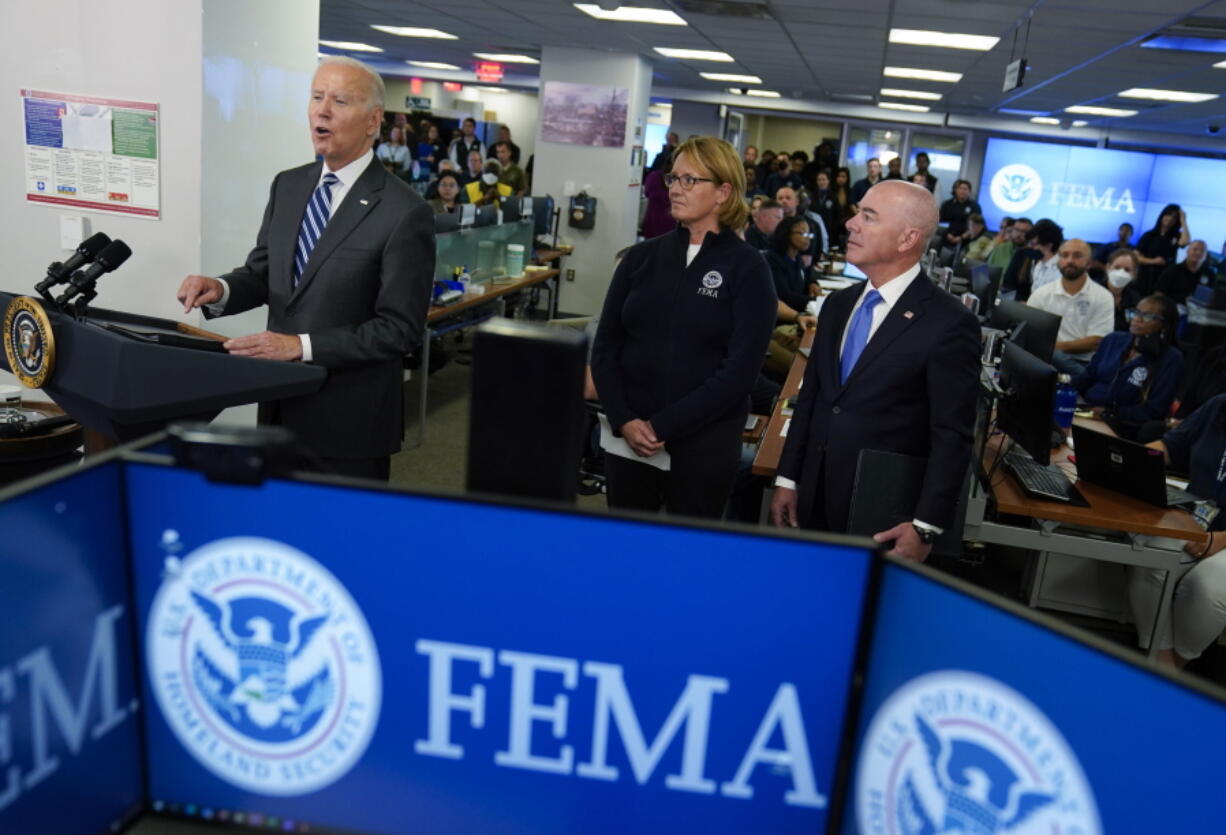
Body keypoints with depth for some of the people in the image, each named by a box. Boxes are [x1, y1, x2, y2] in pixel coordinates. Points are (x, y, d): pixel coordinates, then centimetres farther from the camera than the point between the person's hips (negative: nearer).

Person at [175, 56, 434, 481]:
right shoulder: (288, 186, 6)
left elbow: (399, 329, -17)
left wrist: (302, 346, -22)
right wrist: (220, 290, -10)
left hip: (349, 419, -6)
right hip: (281, 405, 6)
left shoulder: (405, 212, -15)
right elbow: (262, 273, 12)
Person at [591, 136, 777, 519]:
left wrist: (663, 426, -15)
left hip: (703, 445, -3)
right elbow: (605, 346, 4)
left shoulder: (747, 268, -4)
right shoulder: (642, 256, 7)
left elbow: (741, 369, -11)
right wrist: (623, 420, -11)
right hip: (627, 438, 3)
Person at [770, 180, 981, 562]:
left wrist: (926, 526, -15)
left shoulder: (949, 323, -13)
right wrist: (787, 480, 10)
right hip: (814, 501, 6)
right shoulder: (838, 304, 7)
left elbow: (952, 436, -13)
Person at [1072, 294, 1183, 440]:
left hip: (1122, 427, -5)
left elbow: (1154, 411, -6)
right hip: (1086, 409, 5)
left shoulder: (1171, 359, 0)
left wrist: (1111, 413, -16)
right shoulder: (1113, 340, 15)